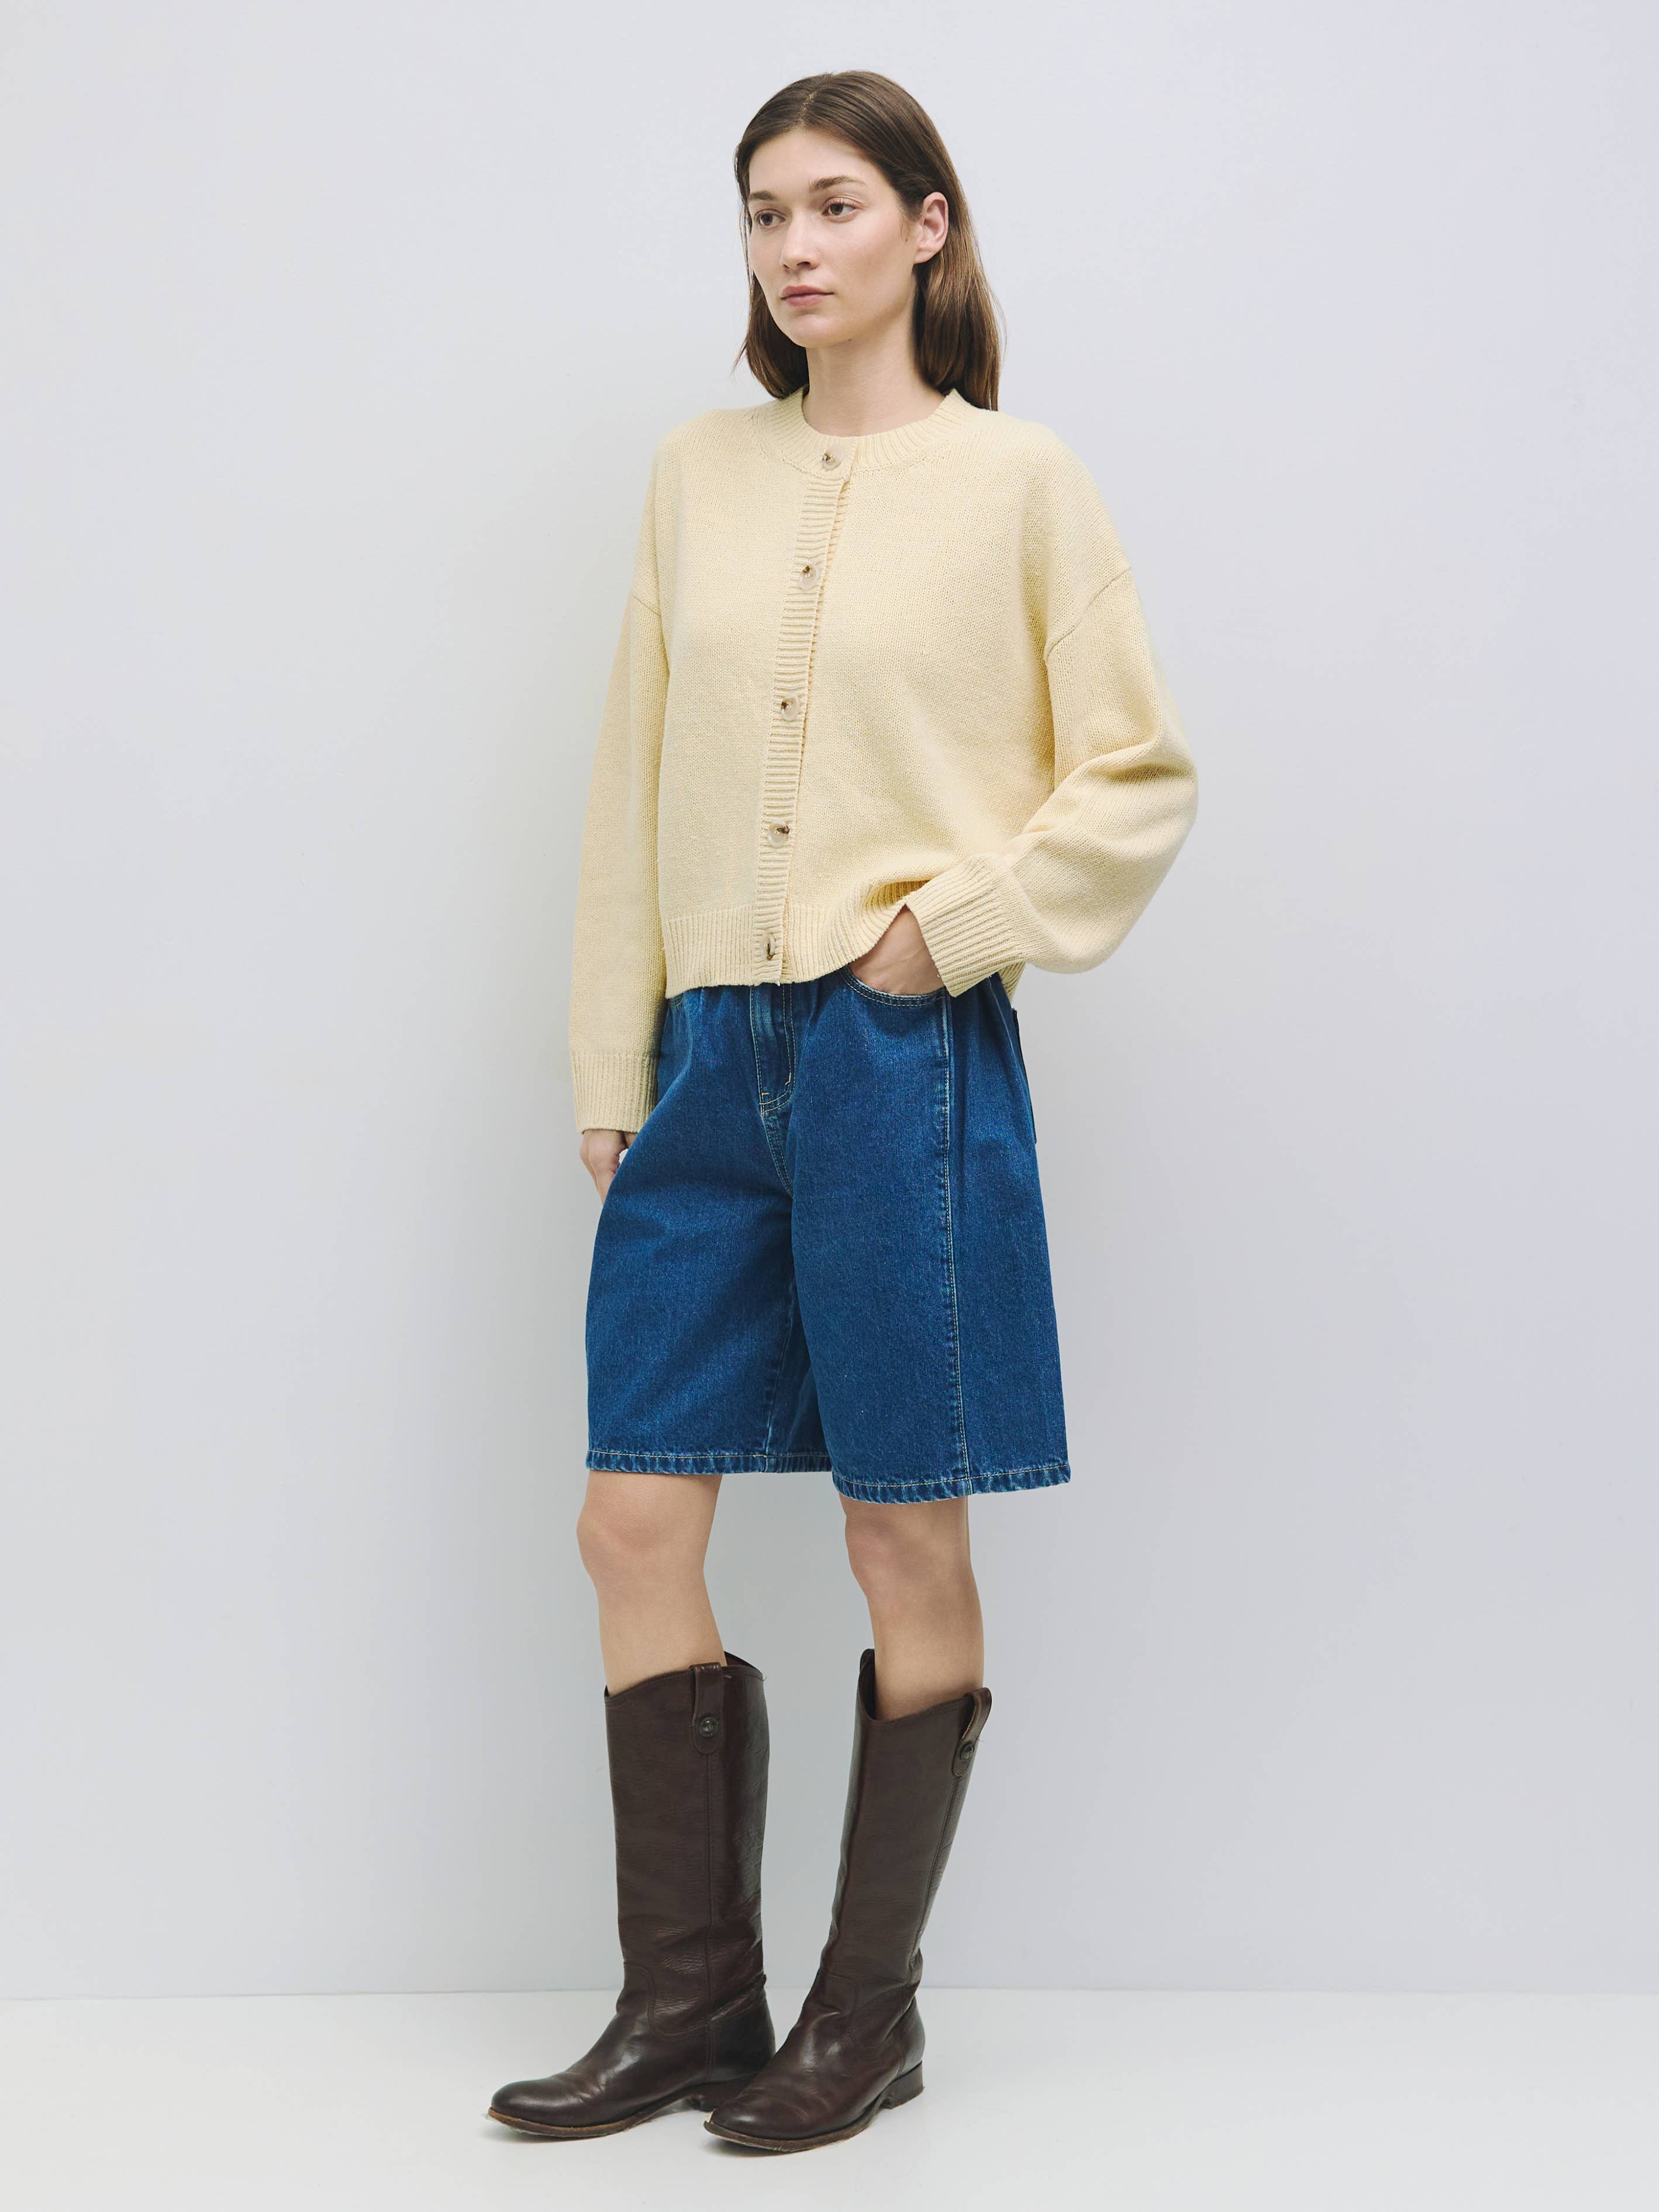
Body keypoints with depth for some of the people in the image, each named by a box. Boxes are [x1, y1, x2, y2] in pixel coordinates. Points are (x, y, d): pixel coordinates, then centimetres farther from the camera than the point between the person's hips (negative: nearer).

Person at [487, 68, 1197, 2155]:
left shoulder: (1018, 480, -1)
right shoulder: (697, 474, 11)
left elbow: (1139, 781, 1)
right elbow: (634, 787, 12)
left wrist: (950, 932, -11)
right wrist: (612, 1069, 8)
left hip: (905, 1060, -4)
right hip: (711, 1060, 5)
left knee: (908, 1543, 4)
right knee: (634, 1525, 3)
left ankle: (869, 2011, 19)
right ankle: (689, 2001, 18)